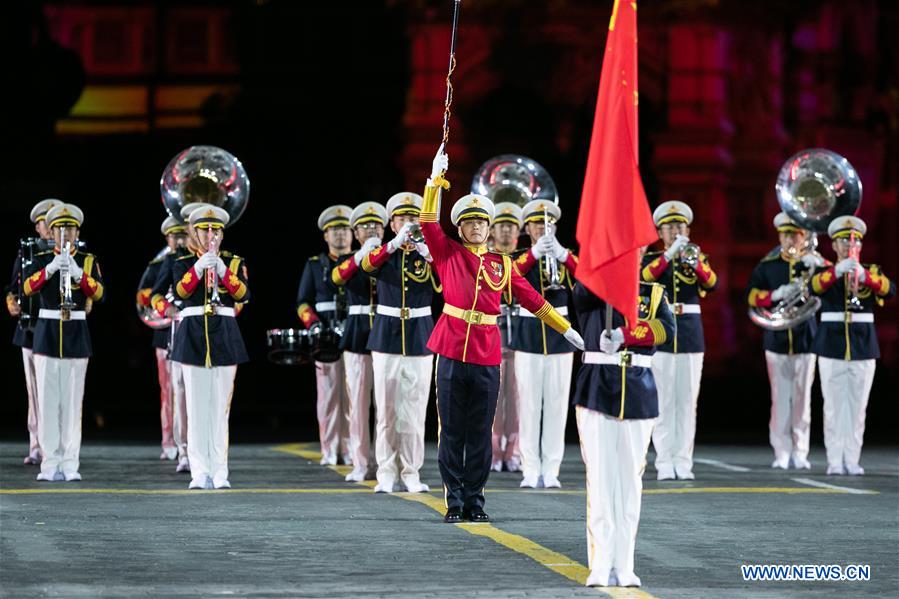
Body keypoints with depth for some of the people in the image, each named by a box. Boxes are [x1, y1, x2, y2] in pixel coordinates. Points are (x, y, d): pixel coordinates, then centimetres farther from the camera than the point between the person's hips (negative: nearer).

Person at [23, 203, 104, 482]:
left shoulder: (88, 261, 7)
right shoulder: (41, 260, 8)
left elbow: (98, 292, -9)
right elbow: (28, 287, -10)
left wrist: (78, 273, -24)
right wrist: (50, 269, -23)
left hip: (76, 336, 0)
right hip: (47, 332, 0)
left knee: (72, 401, -3)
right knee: (47, 401, -2)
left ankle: (70, 464, -2)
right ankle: (50, 463, 0)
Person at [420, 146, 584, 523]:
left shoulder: (502, 264, 12)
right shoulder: (449, 255, 6)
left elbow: (531, 298, 16)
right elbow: (429, 223, -5)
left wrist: (566, 329, 17)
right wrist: (436, 179, -13)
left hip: (487, 355, 2)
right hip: (452, 351, -2)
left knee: (480, 433, 5)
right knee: (452, 431, 3)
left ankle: (475, 501, 12)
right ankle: (454, 501, 9)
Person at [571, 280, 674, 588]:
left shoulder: (654, 293, 11)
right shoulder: (588, 294, 6)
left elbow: (666, 328, -8)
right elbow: (592, 288, -19)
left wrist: (623, 336, -20)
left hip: (639, 396, 2)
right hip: (597, 392, -2)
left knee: (630, 481, 3)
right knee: (600, 479, -5)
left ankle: (623, 567, 7)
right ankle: (601, 567, -5)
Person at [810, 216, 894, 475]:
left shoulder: (871, 271, 8)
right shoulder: (826, 270, 6)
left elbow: (889, 290, -13)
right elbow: (815, 286, -18)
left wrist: (863, 275, -32)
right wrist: (838, 271, -36)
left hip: (863, 346, 1)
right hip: (832, 345, -1)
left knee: (857, 406, 1)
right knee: (834, 405, -2)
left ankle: (852, 460, 4)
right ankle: (835, 461, -1)